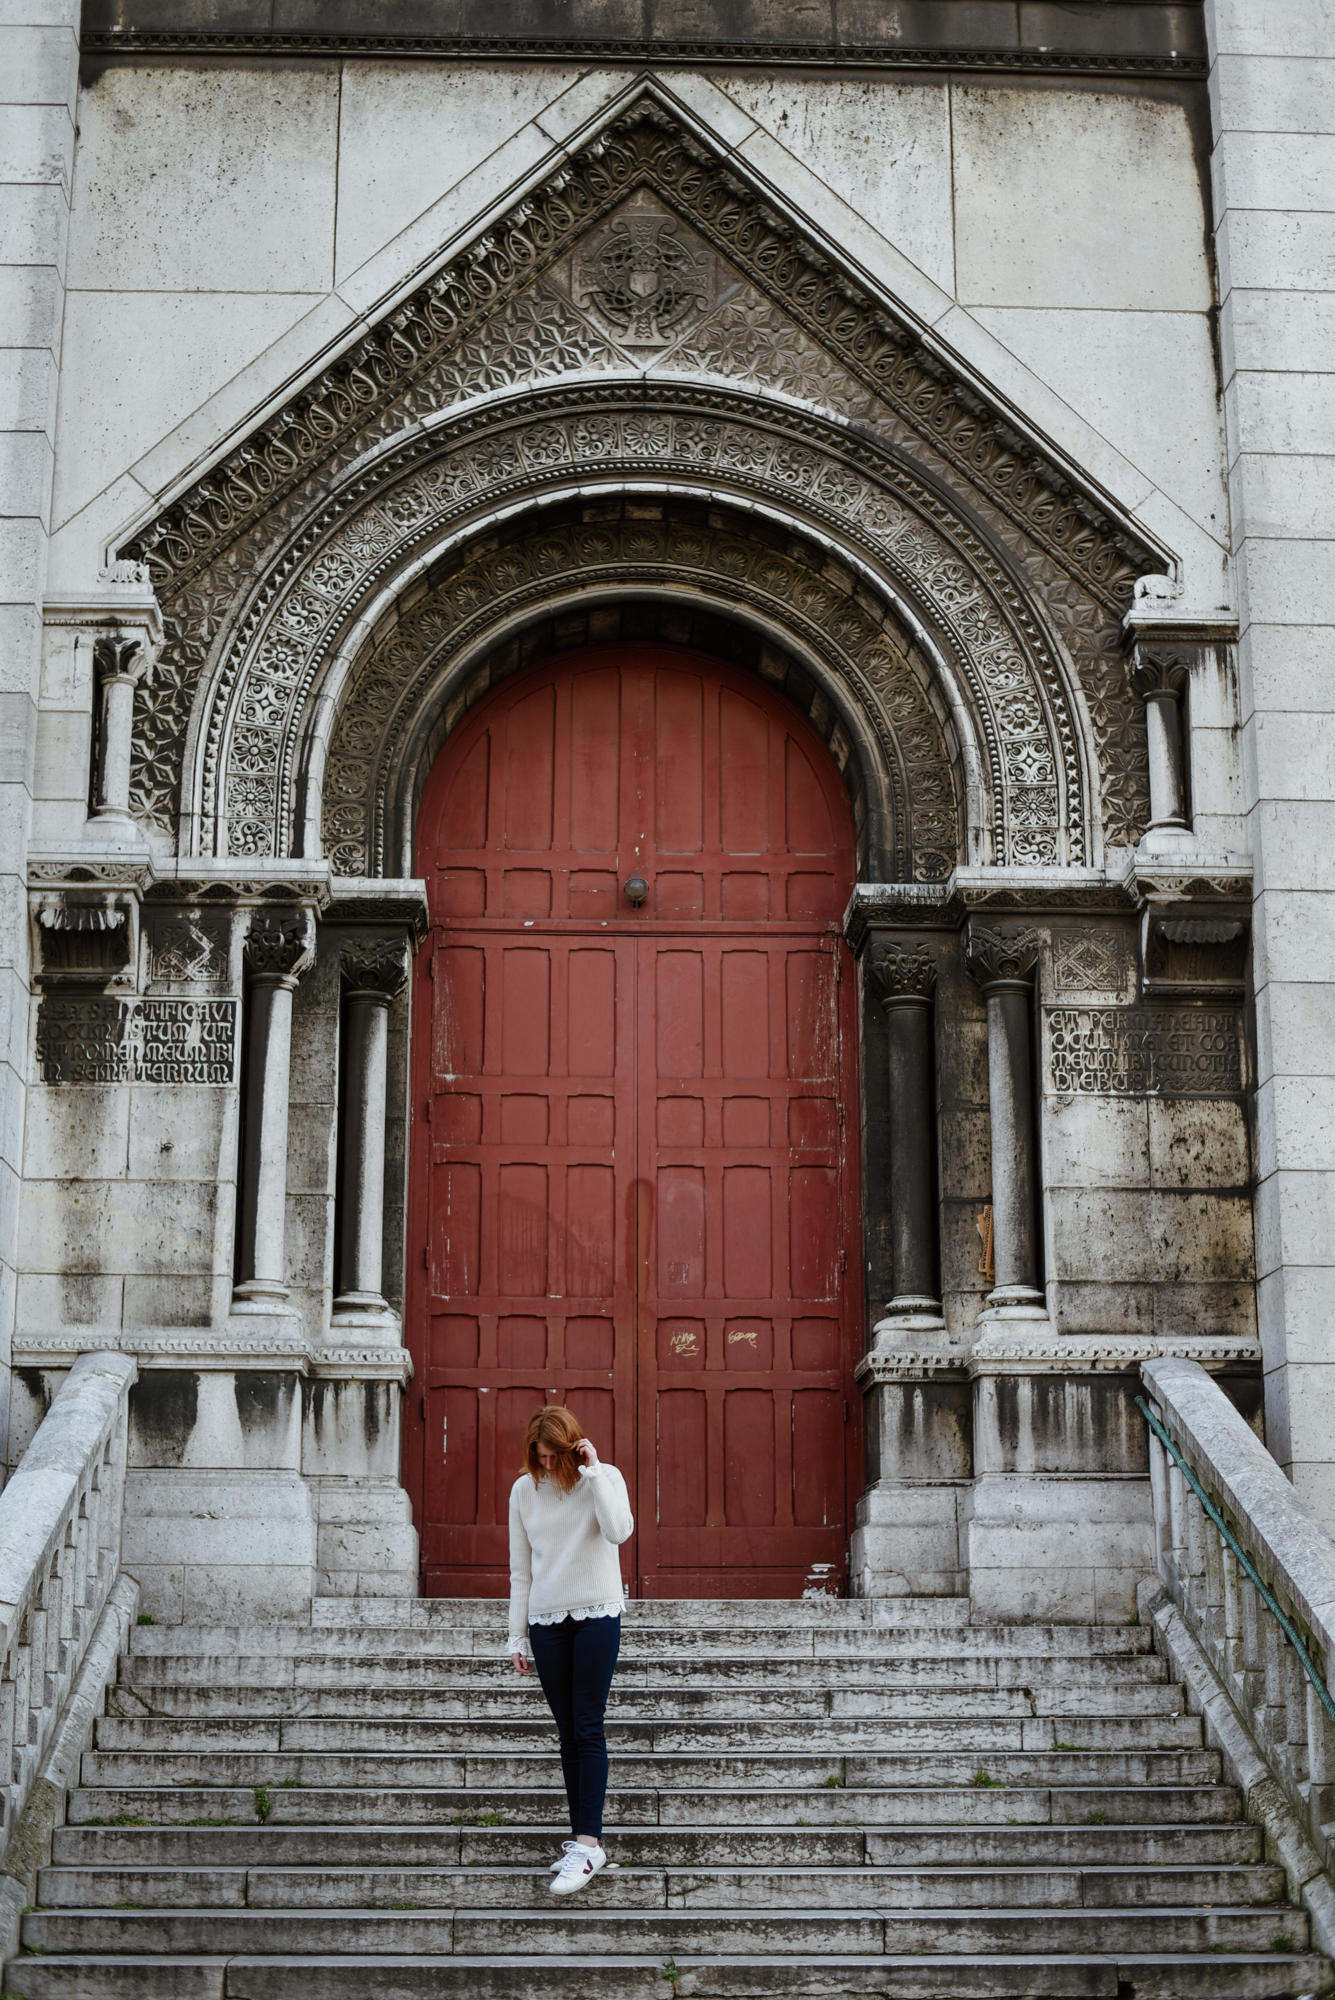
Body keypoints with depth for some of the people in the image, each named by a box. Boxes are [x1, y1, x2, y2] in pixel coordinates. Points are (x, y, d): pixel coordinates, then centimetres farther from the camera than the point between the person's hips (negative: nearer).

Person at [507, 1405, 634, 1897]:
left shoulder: (604, 1478, -2)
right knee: (568, 1732, 6)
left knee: (588, 1729, -9)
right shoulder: (524, 1490, 5)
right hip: (546, 1621, 3)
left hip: (597, 1616, -3)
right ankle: (582, 1839, 11)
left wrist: (593, 1470, -19)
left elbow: (619, 1530, -22)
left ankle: (588, 1842, -12)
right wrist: (518, 1636, 10)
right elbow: (520, 1570, 11)